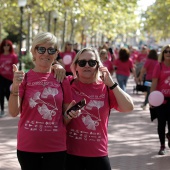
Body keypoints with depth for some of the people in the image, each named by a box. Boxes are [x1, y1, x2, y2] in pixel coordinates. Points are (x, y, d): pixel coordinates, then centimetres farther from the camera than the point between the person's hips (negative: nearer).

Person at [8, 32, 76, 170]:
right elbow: (14, 112, -10)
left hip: (56, 147, 1)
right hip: (28, 147, -1)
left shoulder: (62, 80, 5)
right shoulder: (24, 78, 0)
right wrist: (15, 86, -24)